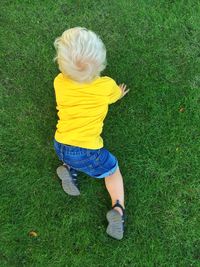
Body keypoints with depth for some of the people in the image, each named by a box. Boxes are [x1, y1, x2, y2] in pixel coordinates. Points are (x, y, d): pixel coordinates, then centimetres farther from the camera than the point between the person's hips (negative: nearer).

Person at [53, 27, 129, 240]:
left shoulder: (59, 82, -4)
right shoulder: (107, 85, -11)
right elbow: (116, 95, 14)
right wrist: (119, 93, 38)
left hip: (60, 146, 4)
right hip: (87, 153, -3)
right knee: (113, 172, 21)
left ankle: (68, 169, 10)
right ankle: (118, 209, 1)